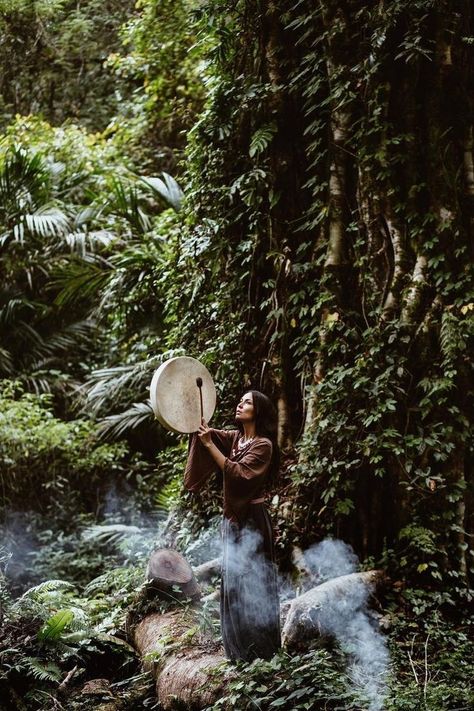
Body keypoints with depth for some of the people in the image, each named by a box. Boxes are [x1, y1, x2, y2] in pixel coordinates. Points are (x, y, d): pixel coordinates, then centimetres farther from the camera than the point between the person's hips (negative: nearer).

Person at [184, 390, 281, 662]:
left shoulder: (263, 445, -11)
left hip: (252, 521, -8)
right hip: (233, 519, 8)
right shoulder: (234, 438, 10)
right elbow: (202, 430, -1)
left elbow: (239, 473, -22)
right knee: (234, 584, 10)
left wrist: (209, 445, -23)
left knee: (254, 585, -4)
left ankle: (261, 650, 3)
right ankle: (241, 649, 18)